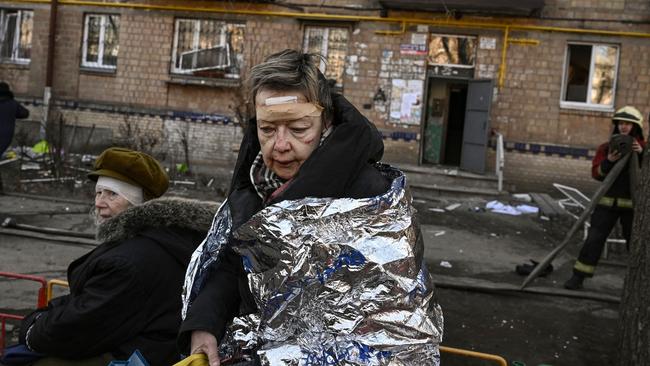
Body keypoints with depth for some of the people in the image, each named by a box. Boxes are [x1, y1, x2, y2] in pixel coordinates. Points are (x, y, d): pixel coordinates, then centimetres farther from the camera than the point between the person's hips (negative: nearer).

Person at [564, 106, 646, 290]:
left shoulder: (643, 147, 3)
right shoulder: (607, 147, 6)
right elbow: (596, 173, -2)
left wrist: (642, 154, -23)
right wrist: (609, 161, -21)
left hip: (632, 203, 0)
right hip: (608, 201, 0)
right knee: (594, 239, -4)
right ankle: (578, 277, -1)